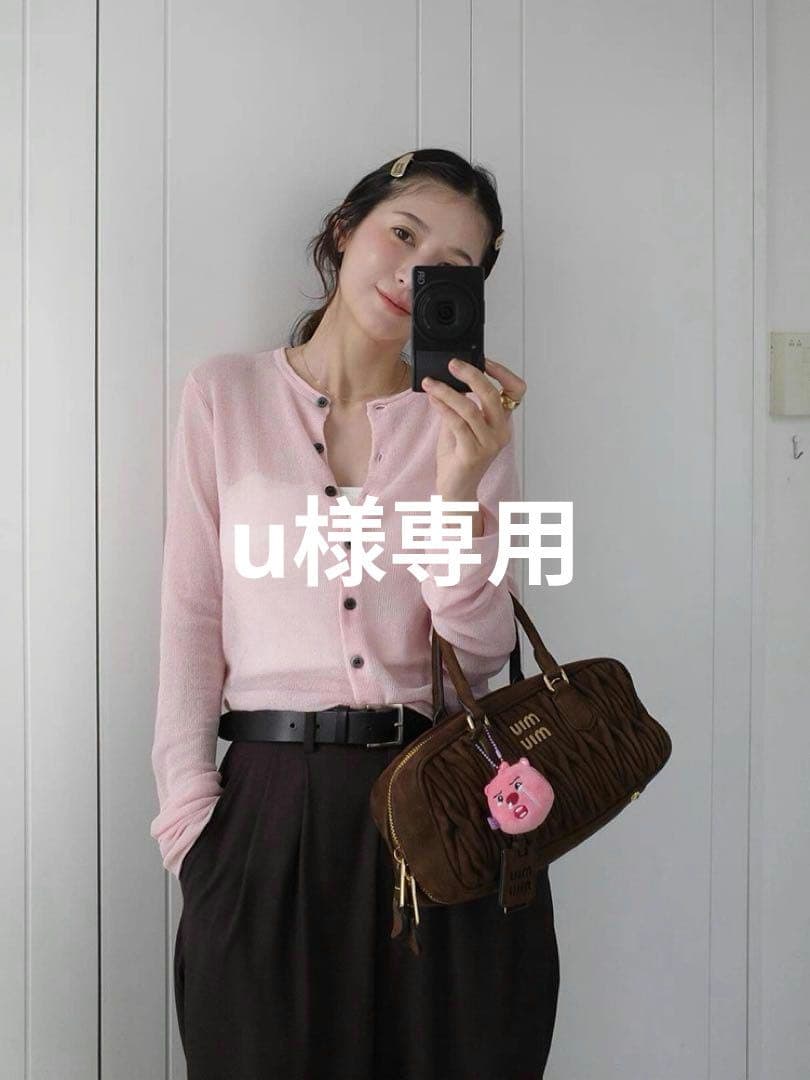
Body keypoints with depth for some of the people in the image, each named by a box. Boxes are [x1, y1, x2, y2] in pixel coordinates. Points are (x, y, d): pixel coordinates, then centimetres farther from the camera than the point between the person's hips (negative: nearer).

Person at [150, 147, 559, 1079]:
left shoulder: (471, 424, 6)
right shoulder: (225, 394, 4)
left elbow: (480, 653, -3)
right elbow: (192, 615, 3)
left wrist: (459, 485, -17)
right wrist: (189, 809, -5)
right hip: (273, 802, -1)